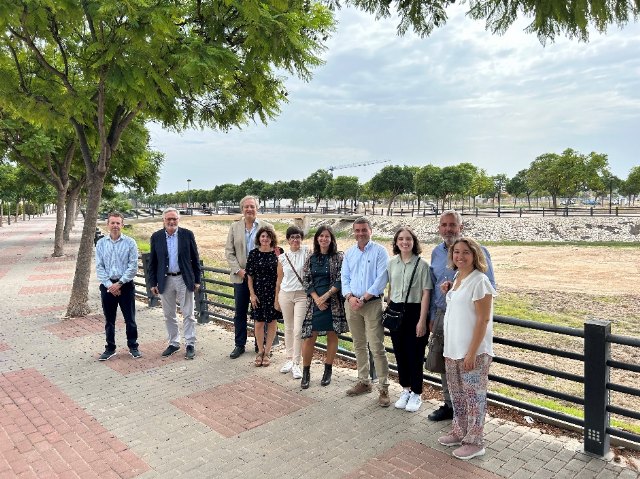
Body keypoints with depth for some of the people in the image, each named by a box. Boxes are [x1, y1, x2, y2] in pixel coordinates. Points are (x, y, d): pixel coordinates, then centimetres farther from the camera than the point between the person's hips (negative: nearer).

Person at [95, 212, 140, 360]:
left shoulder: (130, 243, -4)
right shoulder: (101, 244, 3)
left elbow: (133, 266, -8)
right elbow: (99, 267, 1)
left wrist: (119, 283, -12)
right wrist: (109, 285, -10)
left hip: (126, 285, -2)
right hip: (107, 285, 2)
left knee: (130, 319, 5)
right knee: (109, 320, 12)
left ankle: (133, 347, 20)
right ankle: (110, 348, 24)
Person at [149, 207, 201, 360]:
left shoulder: (187, 234, -3)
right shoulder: (156, 237, 1)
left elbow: (195, 259, 1)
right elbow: (152, 262, 5)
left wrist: (197, 280, -1)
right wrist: (153, 283, 3)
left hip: (184, 279, -2)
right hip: (165, 280, 2)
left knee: (188, 314, 4)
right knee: (169, 315, 12)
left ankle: (190, 344, 15)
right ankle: (173, 343, 26)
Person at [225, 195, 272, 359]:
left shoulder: (266, 227, -1)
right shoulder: (235, 227, 5)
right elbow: (229, 251, 3)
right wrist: (238, 270, -8)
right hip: (240, 276, 2)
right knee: (240, 313, 10)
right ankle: (239, 344, 22)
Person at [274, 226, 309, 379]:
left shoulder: (306, 251, -4)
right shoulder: (282, 258, 3)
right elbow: (279, 279, 10)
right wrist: (276, 299, 14)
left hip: (301, 295, -3)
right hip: (285, 294, 3)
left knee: (297, 330, -5)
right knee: (288, 328, 12)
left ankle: (296, 364, 4)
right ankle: (290, 359, 25)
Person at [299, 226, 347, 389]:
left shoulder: (338, 257, -2)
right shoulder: (311, 258, 7)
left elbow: (340, 281, -7)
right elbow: (307, 282, 4)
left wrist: (325, 296, -14)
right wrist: (317, 299, -9)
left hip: (334, 303, -2)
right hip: (315, 302, 2)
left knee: (332, 336, 7)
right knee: (309, 338, -1)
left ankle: (328, 371, 22)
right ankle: (306, 372, 13)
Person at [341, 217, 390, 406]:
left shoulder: (379, 251, -4)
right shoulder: (349, 253, 12)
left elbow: (381, 279, -11)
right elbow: (345, 278, 10)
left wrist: (363, 299, -15)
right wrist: (350, 296, -9)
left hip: (372, 303, -5)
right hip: (352, 304, 5)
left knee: (377, 347, -7)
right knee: (359, 346, 13)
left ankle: (383, 388, 1)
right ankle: (363, 382, 25)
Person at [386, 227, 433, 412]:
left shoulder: (422, 264, -9)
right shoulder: (392, 263, 5)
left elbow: (426, 293, -10)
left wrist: (422, 320, -14)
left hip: (414, 311, -4)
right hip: (396, 312, 5)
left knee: (415, 354, 4)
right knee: (400, 352, 12)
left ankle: (416, 394, 21)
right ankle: (405, 390, 30)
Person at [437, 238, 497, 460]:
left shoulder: (479, 281, -15)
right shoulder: (456, 278, 9)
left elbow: (483, 319, -17)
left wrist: (472, 353, -20)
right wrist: (447, 292, 3)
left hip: (473, 351, -8)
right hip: (453, 349, 8)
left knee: (473, 396, 5)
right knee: (458, 394, 18)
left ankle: (474, 442, 19)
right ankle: (459, 432, 33)